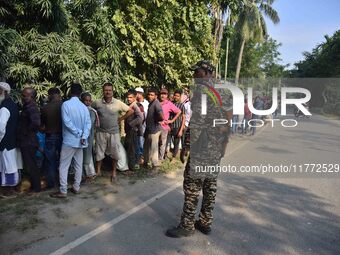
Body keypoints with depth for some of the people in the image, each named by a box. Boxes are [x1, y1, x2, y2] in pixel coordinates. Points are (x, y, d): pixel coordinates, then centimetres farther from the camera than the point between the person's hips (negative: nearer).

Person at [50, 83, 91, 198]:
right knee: (78, 165, 12)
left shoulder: (66, 104, -10)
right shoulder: (84, 107, 5)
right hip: (80, 141, 5)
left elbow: (67, 122, -18)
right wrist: (84, 136, -13)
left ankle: (63, 191, 2)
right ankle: (76, 187, 20)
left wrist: (78, 133, -10)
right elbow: (88, 123, -4)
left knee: (64, 166, 1)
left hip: (69, 140, -5)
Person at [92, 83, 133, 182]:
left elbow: (131, 111, 1)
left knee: (115, 154, 5)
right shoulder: (97, 103, -5)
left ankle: (113, 173, 21)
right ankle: (98, 171, 27)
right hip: (101, 132, 1)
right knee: (99, 153, 9)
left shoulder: (118, 103, -7)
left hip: (114, 132, 0)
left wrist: (121, 119, -1)